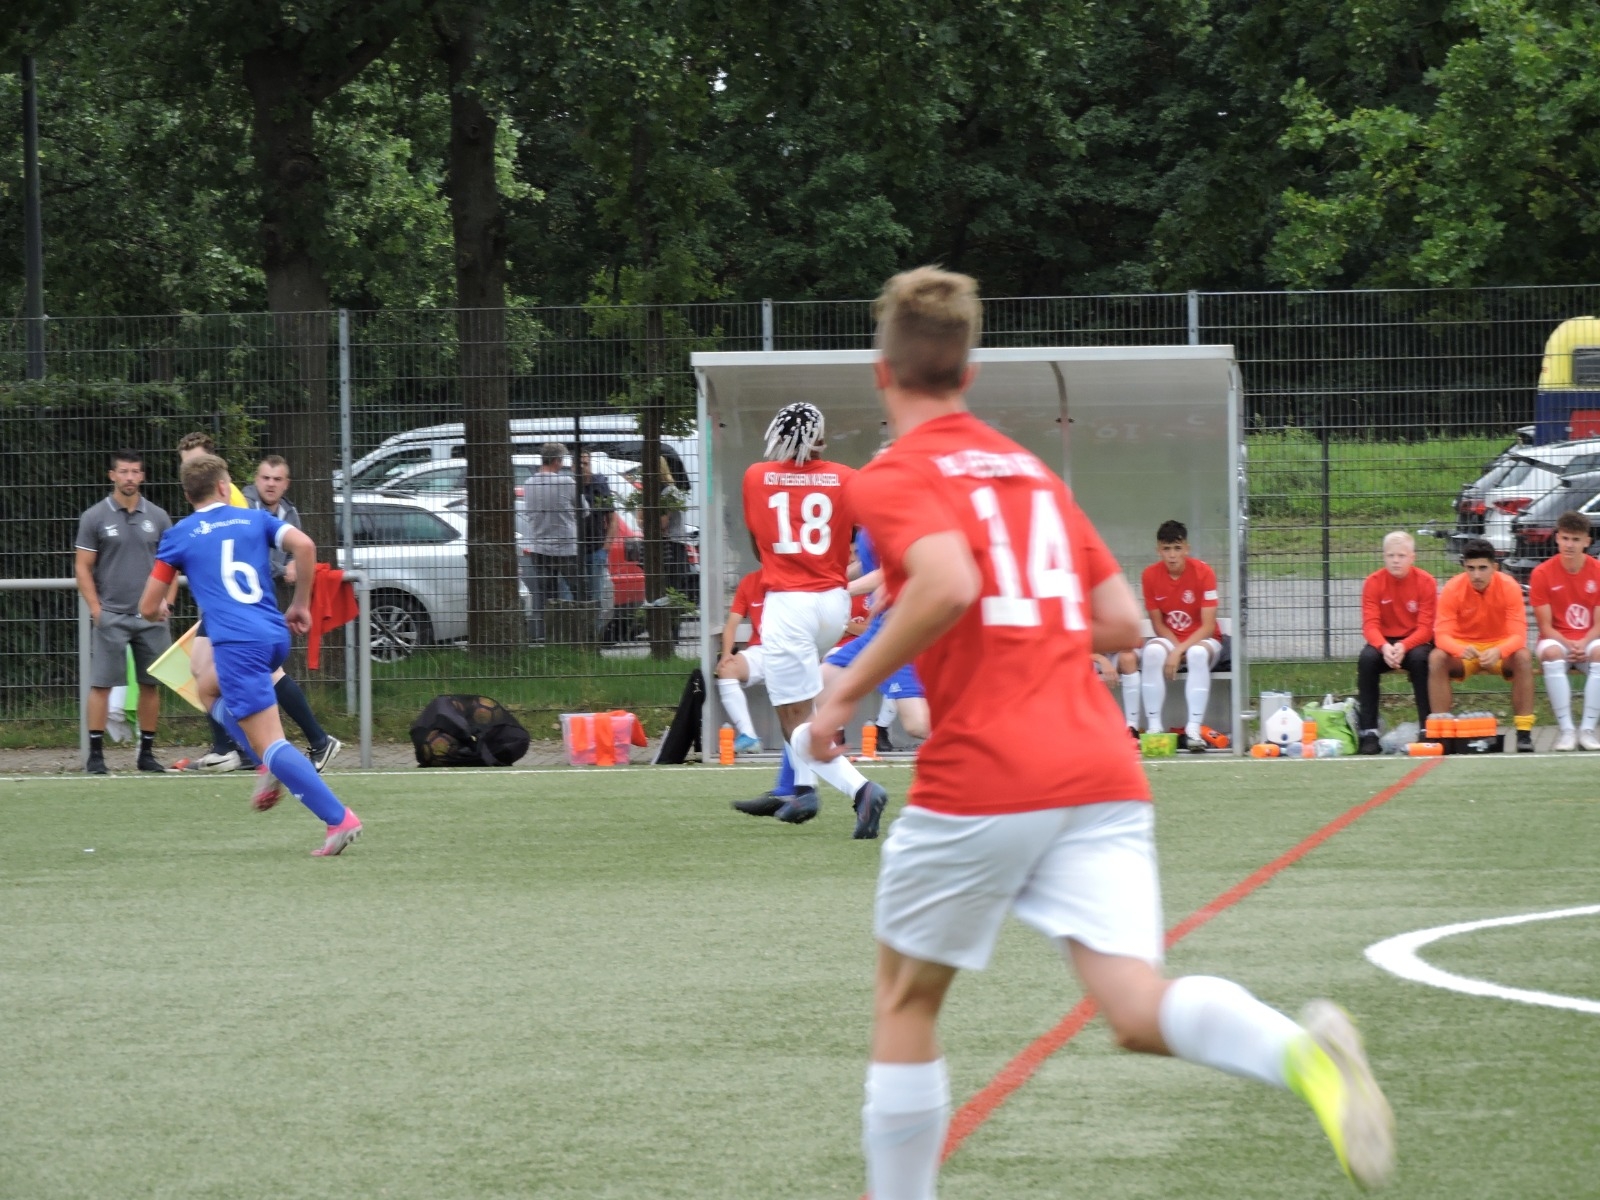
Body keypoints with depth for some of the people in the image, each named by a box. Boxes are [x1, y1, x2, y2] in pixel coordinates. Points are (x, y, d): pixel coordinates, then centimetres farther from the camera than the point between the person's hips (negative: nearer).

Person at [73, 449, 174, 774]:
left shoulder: (157, 517, 8)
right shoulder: (95, 517, 0)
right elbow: (82, 568, 0)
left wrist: (166, 601, -3)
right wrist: (96, 609, -9)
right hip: (111, 615, -3)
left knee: (151, 684, 4)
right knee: (101, 683, -5)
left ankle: (147, 752, 12)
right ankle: (96, 753, -2)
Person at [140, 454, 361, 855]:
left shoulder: (179, 536, 8)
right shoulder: (255, 520, 14)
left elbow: (148, 608, 9)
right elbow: (304, 546, -3)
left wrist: (158, 609, 35)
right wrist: (301, 604, 9)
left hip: (237, 644, -5)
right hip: (276, 636, 5)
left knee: (270, 745, -8)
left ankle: (338, 818, -22)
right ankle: (271, 767, 12)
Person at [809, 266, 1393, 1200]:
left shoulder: (894, 477, 1)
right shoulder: (1033, 472, 22)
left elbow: (948, 583, -20)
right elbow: (1122, 622, 20)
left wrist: (849, 690, -9)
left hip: (980, 776, -5)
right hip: (1101, 765, 5)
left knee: (907, 1001, 16)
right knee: (1140, 1009, -9)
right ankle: (1298, 1050, -39)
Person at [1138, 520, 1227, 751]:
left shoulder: (1203, 573, -15)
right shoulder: (1150, 575, -6)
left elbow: (1208, 626, -16)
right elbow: (1158, 624, 0)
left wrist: (1180, 651, -26)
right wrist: (1174, 647, -18)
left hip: (1202, 640, -2)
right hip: (1169, 640, 2)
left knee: (1197, 654, -37)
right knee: (1153, 652, -32)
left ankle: (1193, 730, -39)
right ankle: (1153, 727, -30)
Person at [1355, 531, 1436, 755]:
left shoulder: (1426, 582, -9)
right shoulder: (1373, 583, -6)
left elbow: (1425, 627, -13)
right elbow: (1370, 625, -13)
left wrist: (1404, 647, -32)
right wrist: (1384, 647, -34)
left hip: (1415, 642, -1)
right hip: (1384, 642, 1)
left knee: (1420, 658, -35)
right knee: (1367, 658, -31)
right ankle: (1368, 732, -28)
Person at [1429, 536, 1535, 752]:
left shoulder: (1509, 587, -17)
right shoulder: (1452, 590, -17)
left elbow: (1518, 635, -22)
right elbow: (1442, 635, -21)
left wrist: (1498, 652, -44)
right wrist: (1460, 650, -44)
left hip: (1500, 649, 0)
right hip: (1463, 648, 0)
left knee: (1523, 657, -32)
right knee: (1436, 658, -30)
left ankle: (1524, 732, -26)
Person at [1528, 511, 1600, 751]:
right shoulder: (1542, 573, -7)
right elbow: (1545, 625, -6)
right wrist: (1568, 645, -23)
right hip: (1557, 639, -1)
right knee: (1552, 654, -37)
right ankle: (1566, 729, -35)